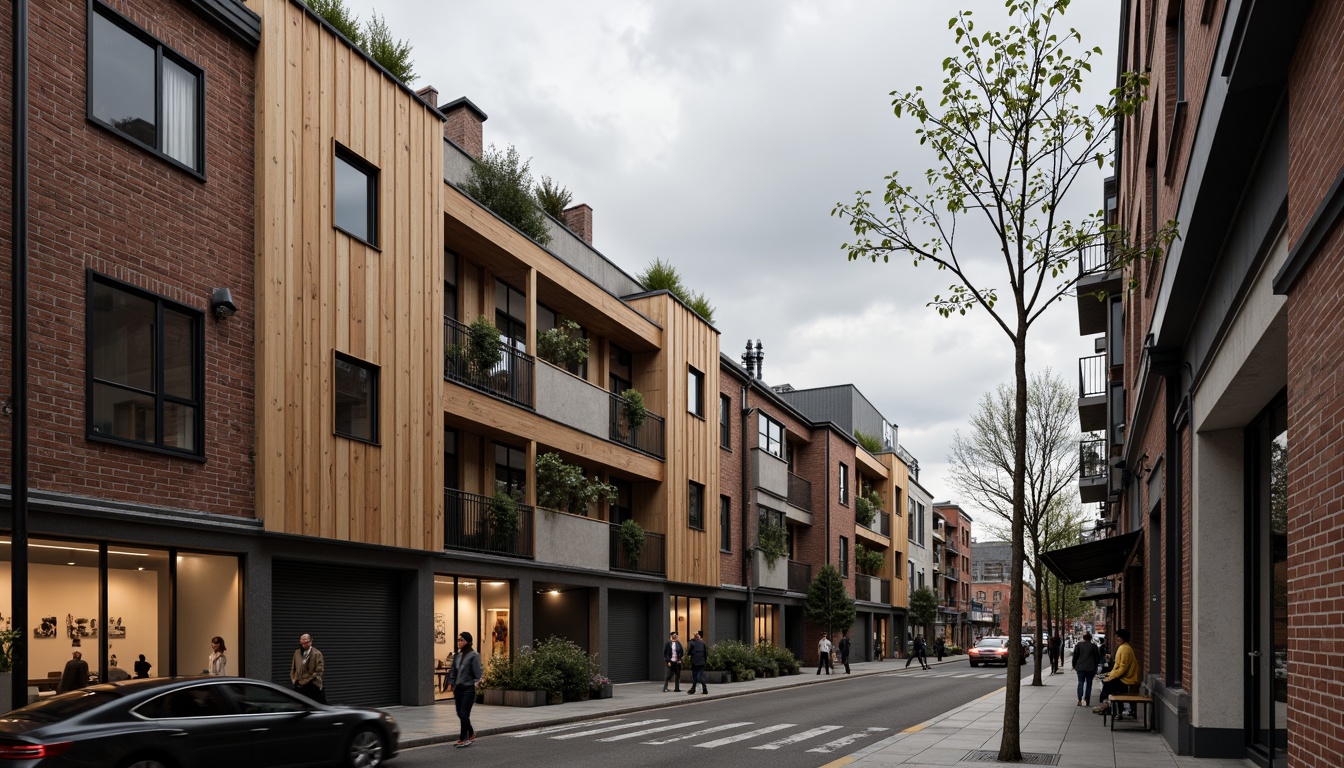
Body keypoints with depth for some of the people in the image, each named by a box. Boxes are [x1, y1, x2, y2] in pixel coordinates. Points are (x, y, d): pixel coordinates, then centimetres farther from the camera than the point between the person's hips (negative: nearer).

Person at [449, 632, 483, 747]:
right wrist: (452, 684, 12)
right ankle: (471, 734, 27)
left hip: (468, 688, -7)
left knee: (464, 714, -7)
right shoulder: (456, 656, 12)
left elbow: (477, 673, -9)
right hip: (458, 688, 7)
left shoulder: (473, 656, -7)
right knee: (460, 714, 10)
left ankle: (463, 739, -1)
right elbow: (453, 672, 17)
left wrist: (477, 683, -18)